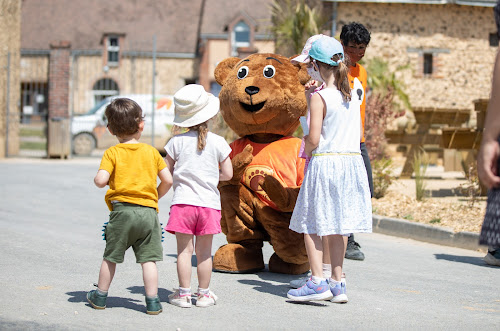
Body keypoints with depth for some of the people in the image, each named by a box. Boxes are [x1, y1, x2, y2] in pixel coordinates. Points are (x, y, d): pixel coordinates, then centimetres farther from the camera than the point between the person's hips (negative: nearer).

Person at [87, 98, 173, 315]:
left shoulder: (112, 153, -1)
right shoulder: (151, 151, 6)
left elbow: (101, 180, -12)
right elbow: (167, 180, 3)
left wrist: (97, 179, 11)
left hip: (122, 210, -1)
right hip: (148, 211, 1)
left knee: (110, 257, 11)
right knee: (148, 259, 3)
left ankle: (100, 296, 23)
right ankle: (152, 302, 1)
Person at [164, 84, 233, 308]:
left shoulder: (177, 142, -3)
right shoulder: (218, 142, -1)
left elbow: (166, 172, 2)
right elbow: (227, 174, 2)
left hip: (183, 201, -1)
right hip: (208, 202, 1)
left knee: (184, 250, 3)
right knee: (204, 252, 8)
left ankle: (183, 293, 4)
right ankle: (203, 294, 15)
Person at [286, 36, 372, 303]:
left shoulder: (320, 97, -12)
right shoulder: (353, 93, 7)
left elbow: (313, 139, -17)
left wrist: (306, 151, 6)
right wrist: (313, 70, 34)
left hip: (324, 162, -6)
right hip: (352, 161, 7)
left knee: (310, 225, 2)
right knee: (337, 227, 13)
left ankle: (318, 281, -4)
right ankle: (337, 284, 14)